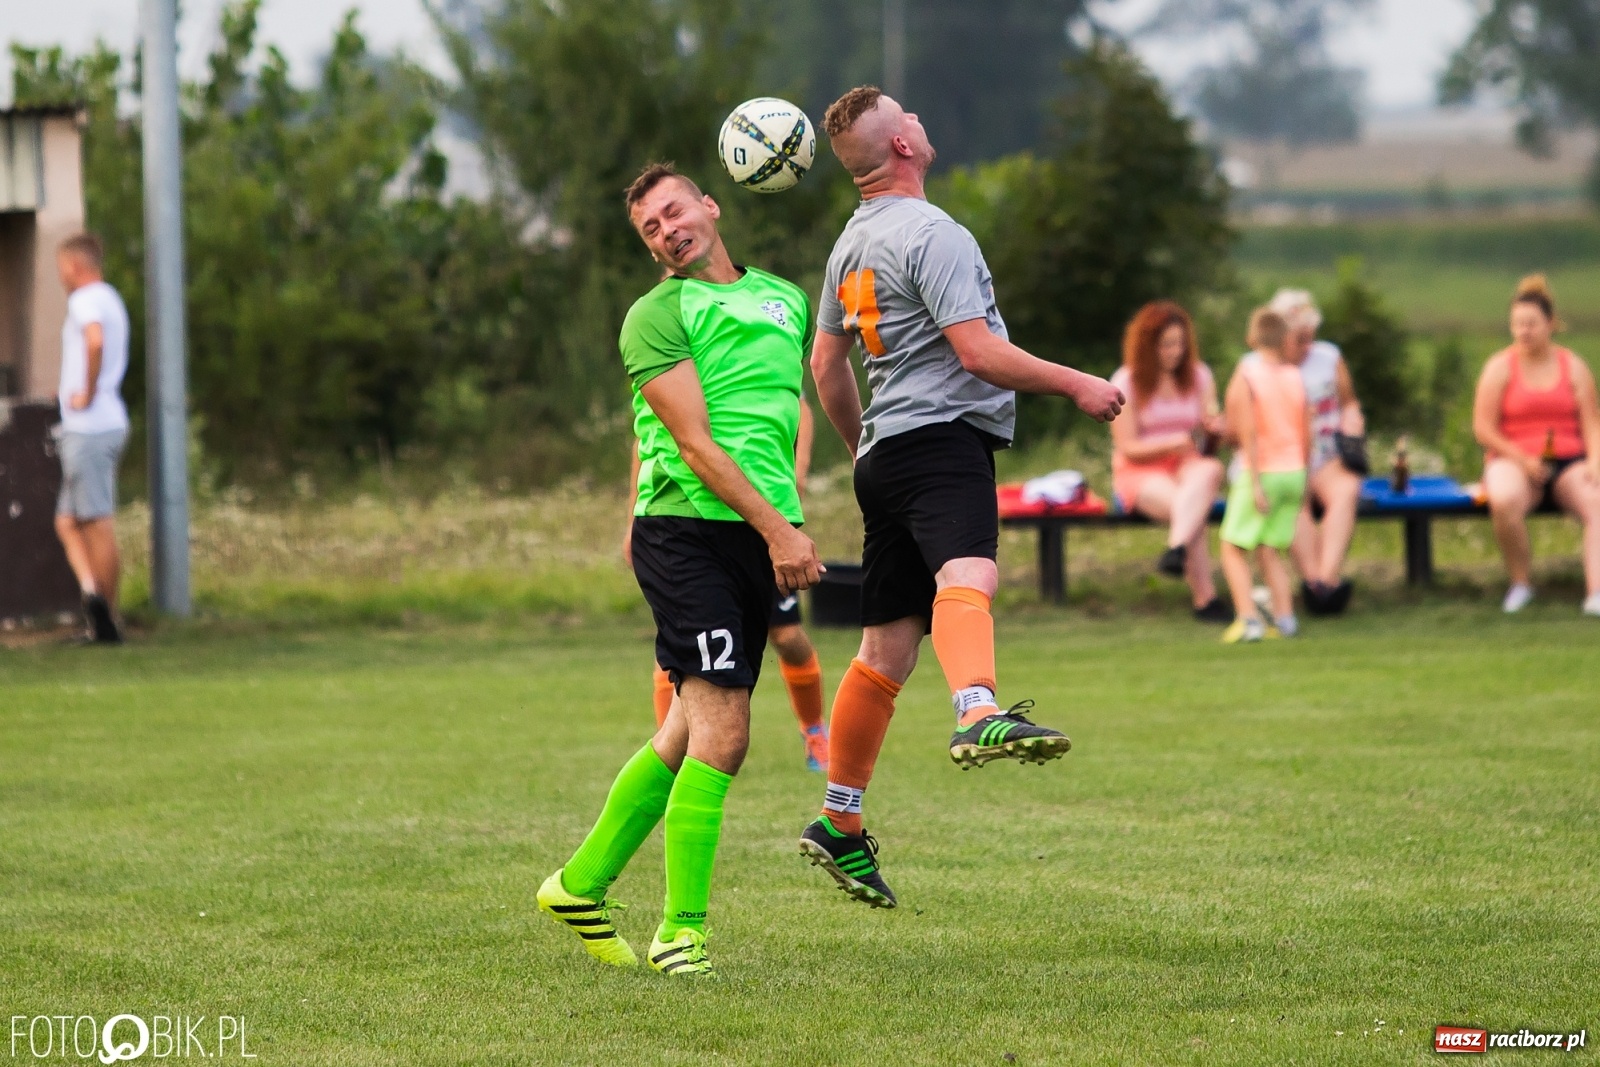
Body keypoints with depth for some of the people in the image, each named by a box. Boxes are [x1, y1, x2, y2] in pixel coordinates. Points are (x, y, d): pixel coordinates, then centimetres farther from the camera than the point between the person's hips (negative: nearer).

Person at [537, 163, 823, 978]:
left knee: (690, 733, 10)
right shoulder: (656, 315, -5)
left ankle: (581, 885, 24)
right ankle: (681, 928, -8)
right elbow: (696, 446, -13)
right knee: (721, 734, -13)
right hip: (688, 533, -7)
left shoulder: (783, 298, 17)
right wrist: (777, 528, -19)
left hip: (761, 538, 7)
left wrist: (795, 516, 18)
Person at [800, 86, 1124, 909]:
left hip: (887, 458, 9)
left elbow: (825, 362, 29)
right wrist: (1077, 385, -5)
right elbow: (978, 353, -15)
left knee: (887, 648, 12)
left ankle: (840, 825, 18)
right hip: (941, 434, -9)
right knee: (967, 574, -34)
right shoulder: (931, 234, -9)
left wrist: (859, 447, 42)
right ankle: (980, 717, -62)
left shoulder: (851, 245, 20)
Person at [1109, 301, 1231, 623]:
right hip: (1140, 472, -3)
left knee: (1210, 470, -37)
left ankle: (1176, 549, -56)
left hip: (1188, 466, 3)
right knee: (1189, 509, -35)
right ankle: (1205, 599, -41)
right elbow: (1129, 448, -6)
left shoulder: (1199, 376, 11)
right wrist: (1174, 443, -22)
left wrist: (1214, 429, -17)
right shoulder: (1126, 382, -1)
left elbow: (1209, 440, 8)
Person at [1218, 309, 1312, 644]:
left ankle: (1248, 619, -11)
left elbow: (1247, 435, -15)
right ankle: (1285, 617, 0)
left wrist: (1256, 485, -15)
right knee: (1269, 551, 13)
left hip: (1260, 471, -5)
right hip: (1294, 471, 5)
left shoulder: (1244, 377, -10)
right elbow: (1307, 435, 6)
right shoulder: (1295, 378, 3)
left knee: (1234, 548, 3)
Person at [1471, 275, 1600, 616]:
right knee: (1504, 501, -38)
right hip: (1514, 462, -2)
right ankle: (1520, 584, -17)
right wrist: (1522, 461, -15)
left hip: (1568, 462, 2)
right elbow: (1483, 428, -2)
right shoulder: (1500, 367, 5)